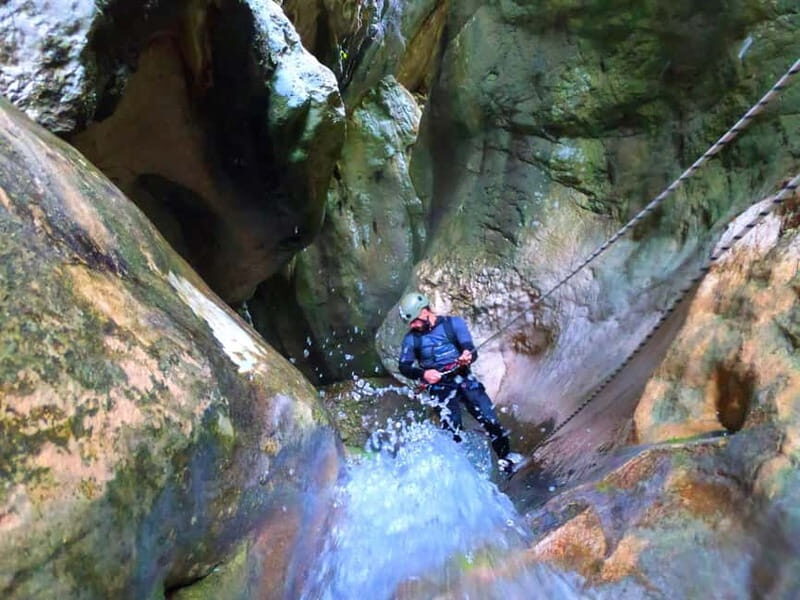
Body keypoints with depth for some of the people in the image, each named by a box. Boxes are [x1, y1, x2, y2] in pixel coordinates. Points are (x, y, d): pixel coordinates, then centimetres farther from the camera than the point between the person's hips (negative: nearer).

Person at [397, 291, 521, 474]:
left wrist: (467, 357, -33)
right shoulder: (412, 338, 4)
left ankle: (507, 459, 11)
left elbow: (471, 351, -7)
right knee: (453, 432, -11)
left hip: (465, 381, 0)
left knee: (491, 422, -6)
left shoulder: (453, 323, 0)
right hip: (441, 388, 1)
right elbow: (404, 367, -2)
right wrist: (423, 374, -22)